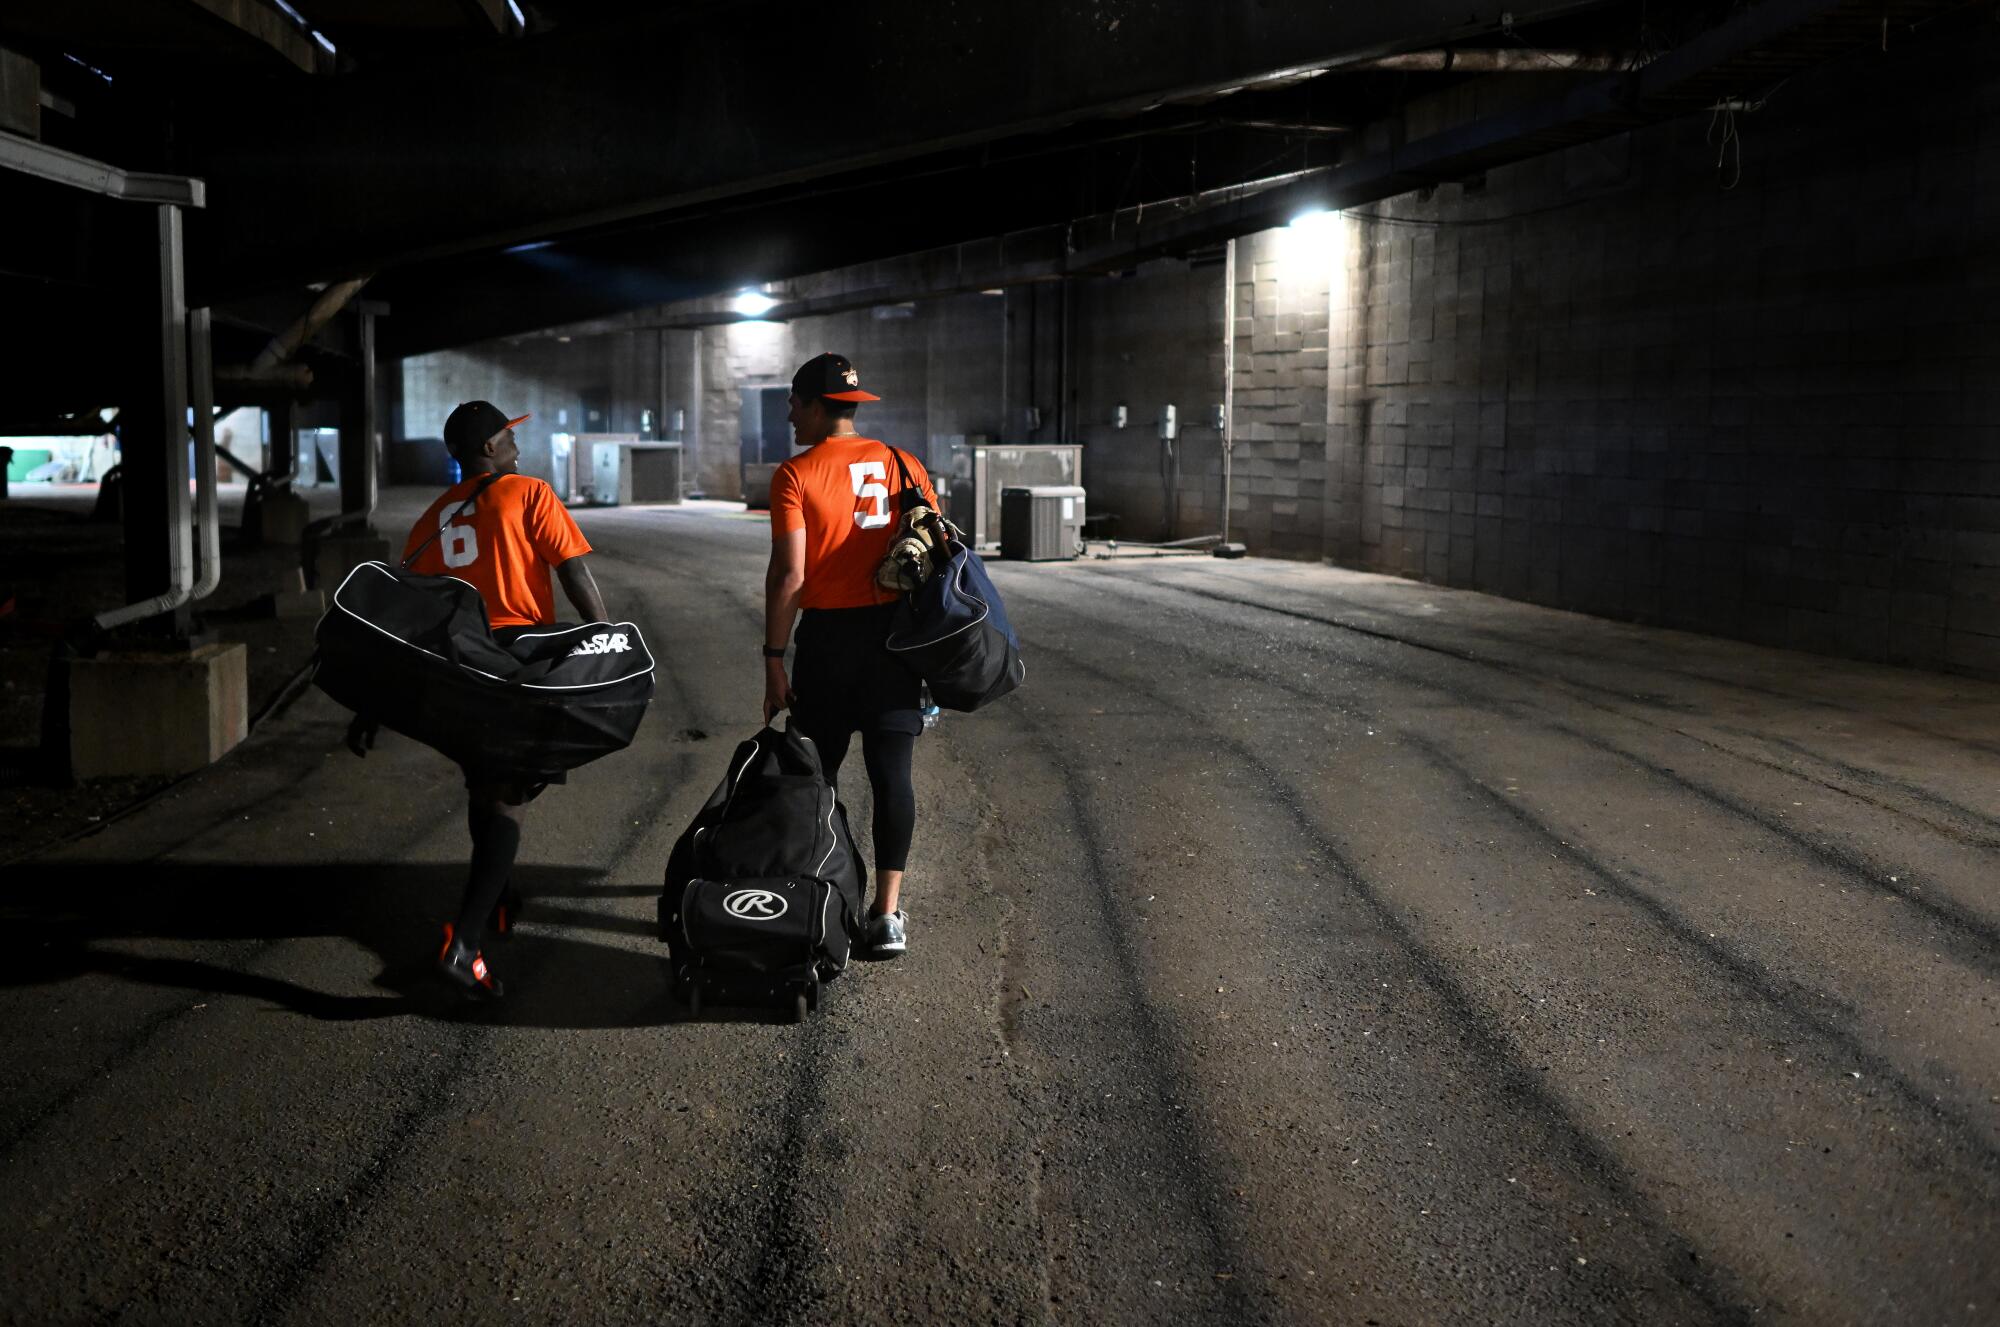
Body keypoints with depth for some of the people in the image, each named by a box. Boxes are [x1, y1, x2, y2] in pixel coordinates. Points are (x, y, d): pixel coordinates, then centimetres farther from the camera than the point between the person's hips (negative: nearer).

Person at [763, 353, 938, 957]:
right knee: (891, 772, 4)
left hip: (828, 637, -3)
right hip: (897, 635, 3)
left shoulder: (795, 475, -6)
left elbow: (789, 575, -12)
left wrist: (774, 658, -6)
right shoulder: (903, 465, 5)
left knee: (817, 771, 11)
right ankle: (887, 913, 4)